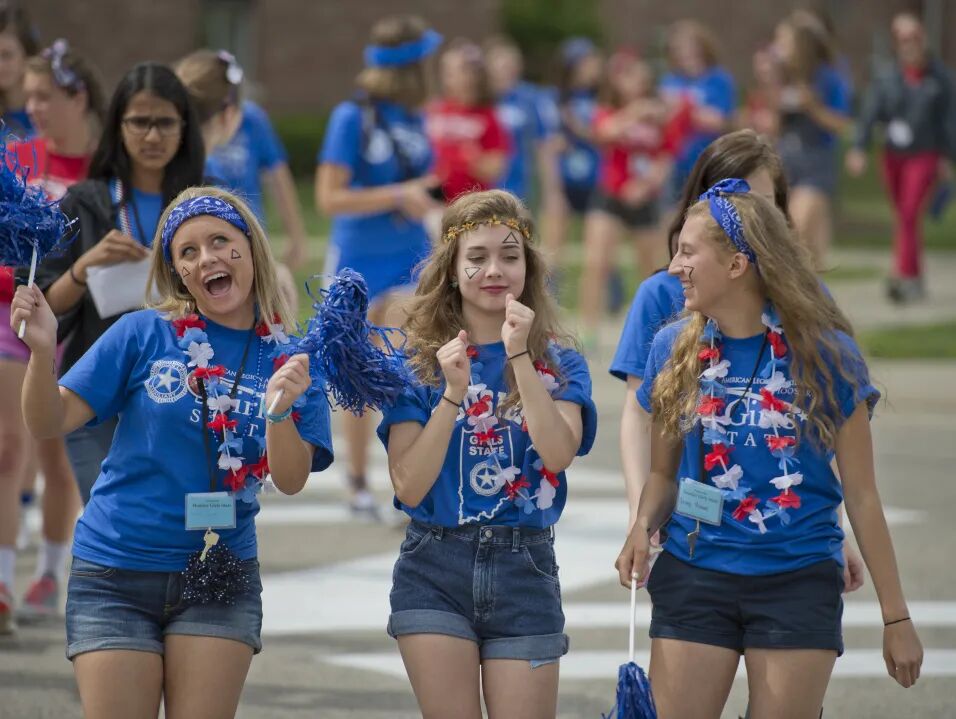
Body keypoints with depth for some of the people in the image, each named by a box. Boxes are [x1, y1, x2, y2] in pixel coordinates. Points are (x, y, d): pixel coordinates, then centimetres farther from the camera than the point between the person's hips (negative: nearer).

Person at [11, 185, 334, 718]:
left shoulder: (290, 359, 1)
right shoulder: (144, 334, -4)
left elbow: (290, 480, -9)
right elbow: (51, 423, -7)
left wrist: (279, 409, -28)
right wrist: (42, 351, -25)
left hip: (219, 577, 1)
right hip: (116, 574, -1)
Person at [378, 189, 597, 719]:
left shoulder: (558, 364, 3)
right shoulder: (418, 362, 1)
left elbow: (559, 454, -15)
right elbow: (408, 487, -8)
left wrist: (519, 356, -18)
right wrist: (452, 394, -18)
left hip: (524, 572, 1)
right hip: (435, 571, -1)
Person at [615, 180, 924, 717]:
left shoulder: (823, 352, -7)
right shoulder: (674, 349, 1)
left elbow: (862, 495, -2)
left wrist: (896, 617, -1)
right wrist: (644, 527, -11)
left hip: (798, 582, -2)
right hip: (694, 576, 2)